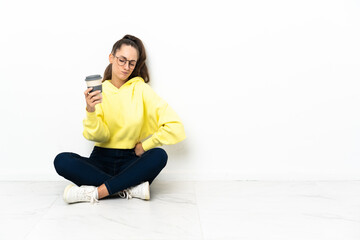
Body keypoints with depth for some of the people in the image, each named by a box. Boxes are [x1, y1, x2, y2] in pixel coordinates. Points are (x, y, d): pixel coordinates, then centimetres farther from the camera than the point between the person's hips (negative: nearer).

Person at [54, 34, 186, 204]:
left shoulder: (141, 89, 0)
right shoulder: (99, 91, 4)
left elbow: (175, 126, -9)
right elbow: (98, 136, -8)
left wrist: (144, 146, -6)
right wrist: (91, 110, -25)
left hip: (130, 161, -1)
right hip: (101, 160, 2)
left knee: (159, 155, -30)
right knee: (62, 161, -24)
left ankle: (95, 192, -29)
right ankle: (131, 188, -25)